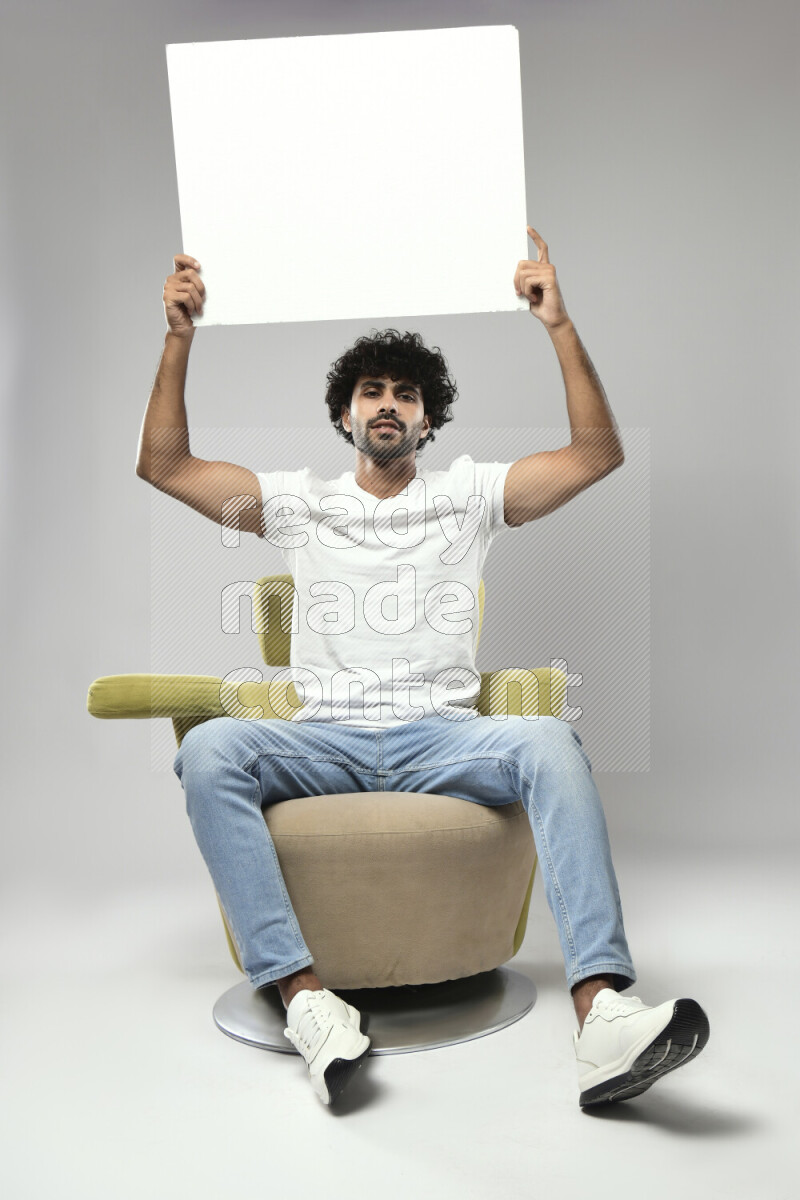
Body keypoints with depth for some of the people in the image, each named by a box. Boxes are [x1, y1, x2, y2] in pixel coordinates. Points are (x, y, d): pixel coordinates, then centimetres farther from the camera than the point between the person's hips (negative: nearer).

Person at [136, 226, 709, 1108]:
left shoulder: (469, 495, 17)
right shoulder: (300, 502, 19)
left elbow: (599, 453, 7)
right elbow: (163, 465, 13)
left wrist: (559, 324, 0)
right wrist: (179, 338, 5)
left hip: (441, 738, 0)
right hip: (324, 737, 1)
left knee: (548, 740, -32)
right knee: (209, 749, -30)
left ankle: (601, 1017, -38)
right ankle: (307, 1002, -34)